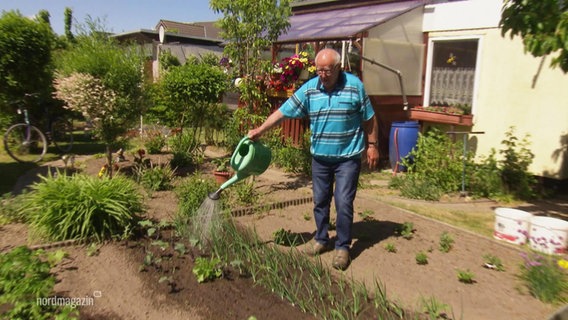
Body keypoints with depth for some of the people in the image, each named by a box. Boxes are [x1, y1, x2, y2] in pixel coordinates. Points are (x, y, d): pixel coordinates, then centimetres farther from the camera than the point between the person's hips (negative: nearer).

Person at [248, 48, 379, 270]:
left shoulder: (354, 85, -8)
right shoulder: (308, 89, -3)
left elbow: (369, 118, -1)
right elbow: (283, 112, -4)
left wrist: (372, 145, -1)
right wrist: (259, 131, -9)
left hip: (348, 157, -3)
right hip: (320, 157, 3)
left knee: (344, 204, -2)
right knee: (320, 201, 13)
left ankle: (343, 247, 14)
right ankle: (321, 239, 31)